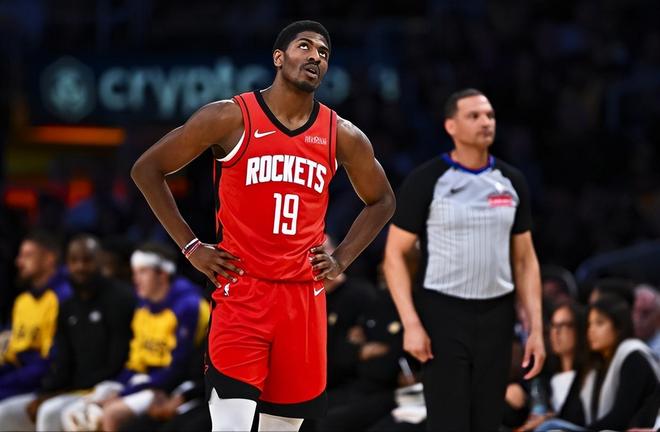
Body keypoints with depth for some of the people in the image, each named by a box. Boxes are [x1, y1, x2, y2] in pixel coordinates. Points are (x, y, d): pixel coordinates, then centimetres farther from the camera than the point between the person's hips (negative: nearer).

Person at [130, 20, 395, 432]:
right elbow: (147, 169, 1)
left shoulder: (342, 136, 5)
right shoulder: (230, 118, -5)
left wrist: (342, 259, 9)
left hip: (304, 296, 4)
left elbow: (382, 201, 22)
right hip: (241, 292, -4)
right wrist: (190, 245, -2)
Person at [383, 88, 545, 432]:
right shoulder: (426, 181, -7)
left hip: (495, 315, 5)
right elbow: (395, 254, -6)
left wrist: (536, 328, 4)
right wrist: (411, 323, -15)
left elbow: (525, 259, 12)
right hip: (443, 314, -5)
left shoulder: (511, 181, 8)